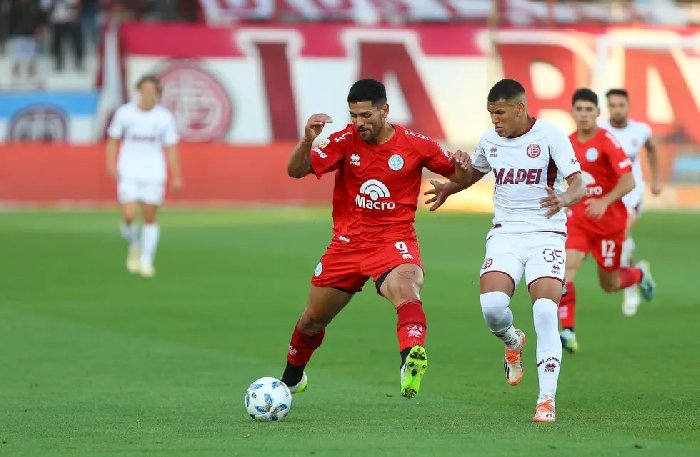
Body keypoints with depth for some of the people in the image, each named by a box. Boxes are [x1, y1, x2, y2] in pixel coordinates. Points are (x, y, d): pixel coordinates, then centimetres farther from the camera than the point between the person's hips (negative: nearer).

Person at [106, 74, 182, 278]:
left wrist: (176, 177, -2)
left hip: (154, 174, 1)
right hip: (129, 173, -1)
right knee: (129, 216, -13)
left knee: (151, 217, 1)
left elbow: (171, 148, 3)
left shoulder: (164, 117, -1)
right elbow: (113, 140, 7)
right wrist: (111, 164, -6)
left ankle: (146, 261, 13)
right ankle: (133, 246, 17)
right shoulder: (124, 113, -2)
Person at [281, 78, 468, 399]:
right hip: (347, 242, 3)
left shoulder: (414, 145, -7)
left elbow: (456, 176, 4)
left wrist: (463, 168, -21)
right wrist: (307, 140, -31)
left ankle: (411, 358, -60)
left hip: (394, 240, -3)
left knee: (405, 288, -37)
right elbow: (296, 171, -12)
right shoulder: (345, 141, -5)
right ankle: (292, 378, 42)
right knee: (313, 319, 15)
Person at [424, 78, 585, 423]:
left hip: (545, 235, -3)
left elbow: (577, 185, -16)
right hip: (504, 235, 3)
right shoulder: (490, 141, 8)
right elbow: (474, 172, 31)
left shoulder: (550, 137, -8)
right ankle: (512, 342, 18)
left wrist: (564, 199, -37)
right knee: (492, 305, -20)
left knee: (546, 313, -19)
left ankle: (547, 400, -13)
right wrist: (448, 188, 15)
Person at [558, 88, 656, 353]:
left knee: (609, 284, 8)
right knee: (566, 267, -21)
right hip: (578, 219, 4)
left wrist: (605, 202, -33)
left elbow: (628, 182, -20)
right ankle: (567, 331, -22)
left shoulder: (607, 142, -14)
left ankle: (639, 274, 42)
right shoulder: (568, 143, 4)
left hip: (610, 220, -4)